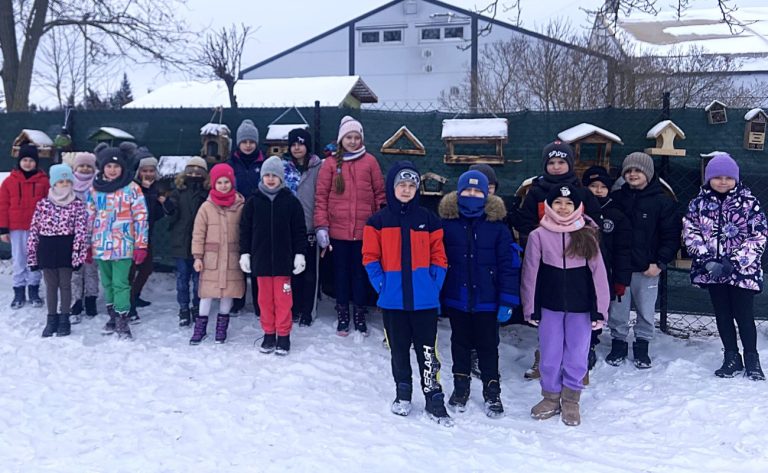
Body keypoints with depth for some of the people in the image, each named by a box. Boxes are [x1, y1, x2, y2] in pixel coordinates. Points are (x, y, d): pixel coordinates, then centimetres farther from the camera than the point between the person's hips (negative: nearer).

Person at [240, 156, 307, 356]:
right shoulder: (253, 202, 5)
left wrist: (300, 254, -1)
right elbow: (245, 230, 8)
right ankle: (269, 334, 19)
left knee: (283, 298, 1)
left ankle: (283, 335, 12)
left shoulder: (291, 201, 0)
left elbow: (299, 231, 3)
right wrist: (244, 253, 4)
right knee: (265, 298, 8)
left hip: (283, 259, -2)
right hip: (261, 258, 2)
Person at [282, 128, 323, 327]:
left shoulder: (318, 167, 1)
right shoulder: (283, 166, 7)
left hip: (309, 228, -2)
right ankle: (294, 309, 18)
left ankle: (306, 312, 13)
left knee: (309, 272, 4)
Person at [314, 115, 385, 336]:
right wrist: (321, 226, -6)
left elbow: (380, 193, 4)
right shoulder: (331, 163, 2)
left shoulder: (369, 161, 2)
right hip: (338, 230, 0)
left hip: (364, 230, 0)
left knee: (361, 272, 9)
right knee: (341, 272, 10)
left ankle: (360, 315, 22)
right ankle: (342, 315, 23)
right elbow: (321, 196, 0)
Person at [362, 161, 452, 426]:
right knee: (398, 350, 14)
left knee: (427, 352, 0)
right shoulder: (378, 221, 1)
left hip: (424, 300, -1)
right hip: (393, 300, 1)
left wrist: (434, 286, -5)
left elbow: (439, 257, 4)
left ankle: (434, 400, 8)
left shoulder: (428, 220, 3)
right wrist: (381, 285, -9)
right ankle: (403, 394, 29)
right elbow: (370, 257, 1)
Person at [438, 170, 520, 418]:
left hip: (486, 300, -1)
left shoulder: (497, 225, -7)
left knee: (488, 346, 11)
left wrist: (508, 300, -9)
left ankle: (492, 392, 26)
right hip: (456, 298, 1)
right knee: (460, 344, 17)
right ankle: (460, 387, 34)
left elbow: (509, 264, -6)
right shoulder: (447, 223, -4)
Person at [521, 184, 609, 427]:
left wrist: (599, 309, -4)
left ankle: (571, 400, 24)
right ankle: (551, 397, 27)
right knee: (550, 356, 9)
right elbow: (530, 274, 1)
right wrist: (530, 308, 0)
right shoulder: (539, 236, -2)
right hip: (550, 306, 0)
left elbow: (598, 273, 0)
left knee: (577, 356, 8)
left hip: (580, 307, 0)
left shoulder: (587, 235, 0)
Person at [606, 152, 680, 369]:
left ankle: (642, 347, 24)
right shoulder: (616, 198, 4)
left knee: (646, 312, 8)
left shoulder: (662, 201, -3)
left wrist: (660, 263, -9)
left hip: (647, 269, -2)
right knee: (617, 311, 9)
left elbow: (672, 235, -3)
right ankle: (618, 345, 25)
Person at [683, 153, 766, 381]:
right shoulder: (699, 203, 2)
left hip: (742, 270, -3)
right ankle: (731, 359, 23)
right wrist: (707, 260, -13)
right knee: (723, 315, 11)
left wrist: (733, 263, -16)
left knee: (744, 315, 1)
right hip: (711, 269, 3)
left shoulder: (749, 202, -5)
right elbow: (690, 233, 1)